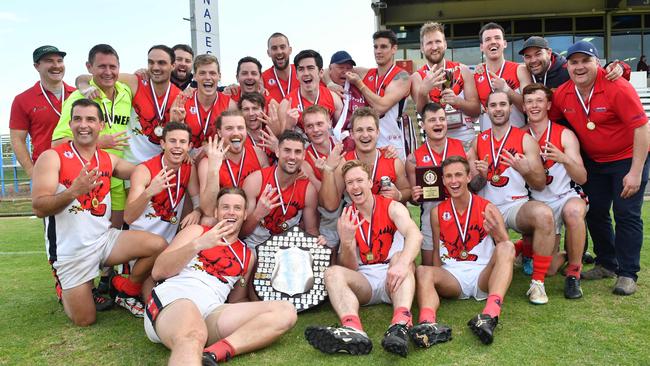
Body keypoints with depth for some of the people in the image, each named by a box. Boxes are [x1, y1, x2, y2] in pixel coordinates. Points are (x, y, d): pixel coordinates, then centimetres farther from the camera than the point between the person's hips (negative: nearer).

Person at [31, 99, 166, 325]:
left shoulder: (109, 160, 5)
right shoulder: (52, 157, -11)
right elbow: (38, 207, -18)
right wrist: (73, 191, -37)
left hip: (104, 239, 4)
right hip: (71, 249, -4)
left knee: (158, 246, -17)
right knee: (85, 320, 0)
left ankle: (126, 290, 10)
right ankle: (65, 289, 35)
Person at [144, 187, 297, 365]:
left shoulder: (248, 255, 27)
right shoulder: (196, 231, 17)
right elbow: (158, 272, 7)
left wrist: (263, 308, 8)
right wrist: (197, 244, -9)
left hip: (211, 313, 5)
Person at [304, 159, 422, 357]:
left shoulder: (392, 207, -3)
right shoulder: (345, 219, 5)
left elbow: (415, 235, -25)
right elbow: (350, 268, 0)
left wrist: (403, 263, -46)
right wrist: (346, 242, -22)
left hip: (392, 280, -2)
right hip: (364, 282, 2)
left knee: (400, 256, -31)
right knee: (333, 272, -24)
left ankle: (401, 324, -54)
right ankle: (353, 330, -51)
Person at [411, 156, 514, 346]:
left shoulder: (487, 208, 1)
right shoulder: (437, 212, 8)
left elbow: (507, 250, -5)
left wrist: (496, 231, -27)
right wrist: (437, 280, -1)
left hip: (483, 275, -1)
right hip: (452, 277, 1)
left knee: (506, 247, -28)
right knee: (423, 271, -27)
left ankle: (490, 315, -47)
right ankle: (428, 324, -54)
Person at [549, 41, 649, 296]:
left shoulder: (617, 88, -23)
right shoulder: (563, 94, -8)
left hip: (628, 158, -5)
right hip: (593, 161, 6)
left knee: (627, 215, -5)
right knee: (595, 213, 10)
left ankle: (627, 274, 6)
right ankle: (606, 264, 27)